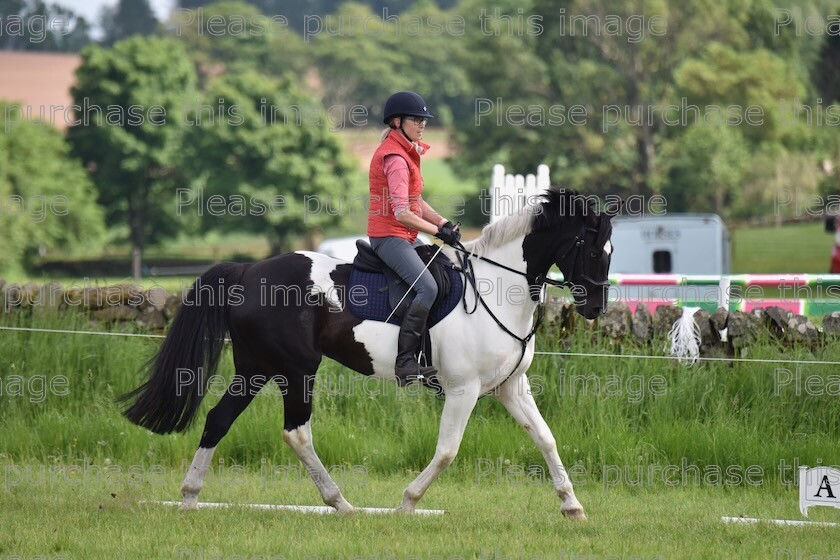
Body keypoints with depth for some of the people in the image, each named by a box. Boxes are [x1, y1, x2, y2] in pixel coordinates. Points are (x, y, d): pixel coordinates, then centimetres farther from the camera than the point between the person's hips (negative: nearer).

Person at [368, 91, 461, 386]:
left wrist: (443, 223, 4)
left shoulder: (406, 153, 16)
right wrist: (438, 231, -20)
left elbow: (416, 202, 18)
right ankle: (405, 364, -30)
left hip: (406, 237, 11)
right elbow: (401, 213, -24)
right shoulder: (394, 157, -16)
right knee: (428, 287, -25)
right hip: (389, 235, -11)